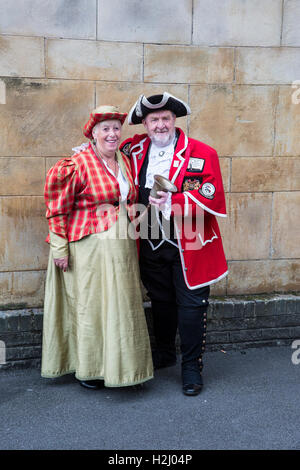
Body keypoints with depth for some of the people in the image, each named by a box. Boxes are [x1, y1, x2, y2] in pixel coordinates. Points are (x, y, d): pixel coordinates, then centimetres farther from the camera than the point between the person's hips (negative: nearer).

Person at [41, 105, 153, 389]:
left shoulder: (125, 161, 10)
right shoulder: (79, 164, -10)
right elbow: (57, 208, -9)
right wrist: (59, 247, -12)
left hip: (121, 246, 7)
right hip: (89, 246, -6)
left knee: (119, 305, 12)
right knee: (90, 305, 2)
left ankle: (117, 364, 27)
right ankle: (88, 368, 18)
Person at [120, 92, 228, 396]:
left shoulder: (202, 154, -6)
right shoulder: (135, 151, 6)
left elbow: (212, 198, -14)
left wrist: (172, 203, -23)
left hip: (189, 245, -4)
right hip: (151, 244, 4)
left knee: (191, 304, 2)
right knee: (160, 301, 18)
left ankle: (192, 366, 18)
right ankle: (164, 353, 39)